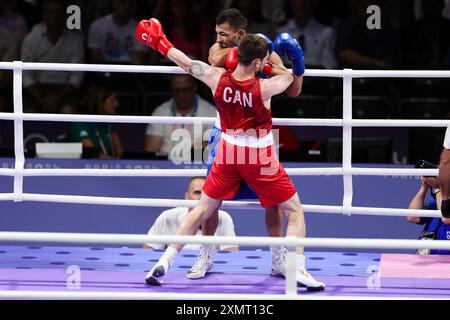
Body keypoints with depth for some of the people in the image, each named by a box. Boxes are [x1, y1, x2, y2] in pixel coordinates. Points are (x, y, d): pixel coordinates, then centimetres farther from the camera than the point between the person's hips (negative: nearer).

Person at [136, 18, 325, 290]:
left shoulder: (218, 79, -14)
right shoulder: (264, 88, -23)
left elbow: (187, 63, 2)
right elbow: (289, 76, -1)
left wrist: (159, 43, 16)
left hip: (228, 152, 4)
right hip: (260, 156, -4)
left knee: (203, 209, 18)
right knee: (295, 210, 9)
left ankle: (165, 262, 14)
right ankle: (298, 270, -5)